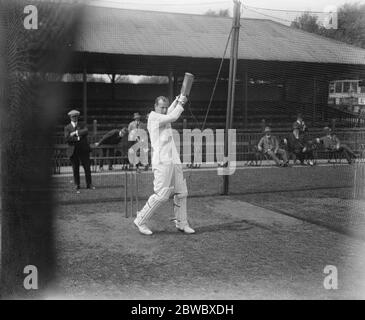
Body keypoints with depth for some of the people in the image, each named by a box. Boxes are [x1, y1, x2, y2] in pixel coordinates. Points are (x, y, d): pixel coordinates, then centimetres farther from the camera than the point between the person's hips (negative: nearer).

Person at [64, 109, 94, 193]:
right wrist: (77, 138, -13)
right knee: (75, 170, 2)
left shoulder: (82, 125, 13)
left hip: (83, 150, 1)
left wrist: (75, 133, -13)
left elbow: (86, 131, -9)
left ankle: (89, 184, 11)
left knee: (87, 167, 0)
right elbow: (67, 139, -6)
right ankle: (77, 187, 10)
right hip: (73, 151, -1)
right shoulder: (67, 127, 8)